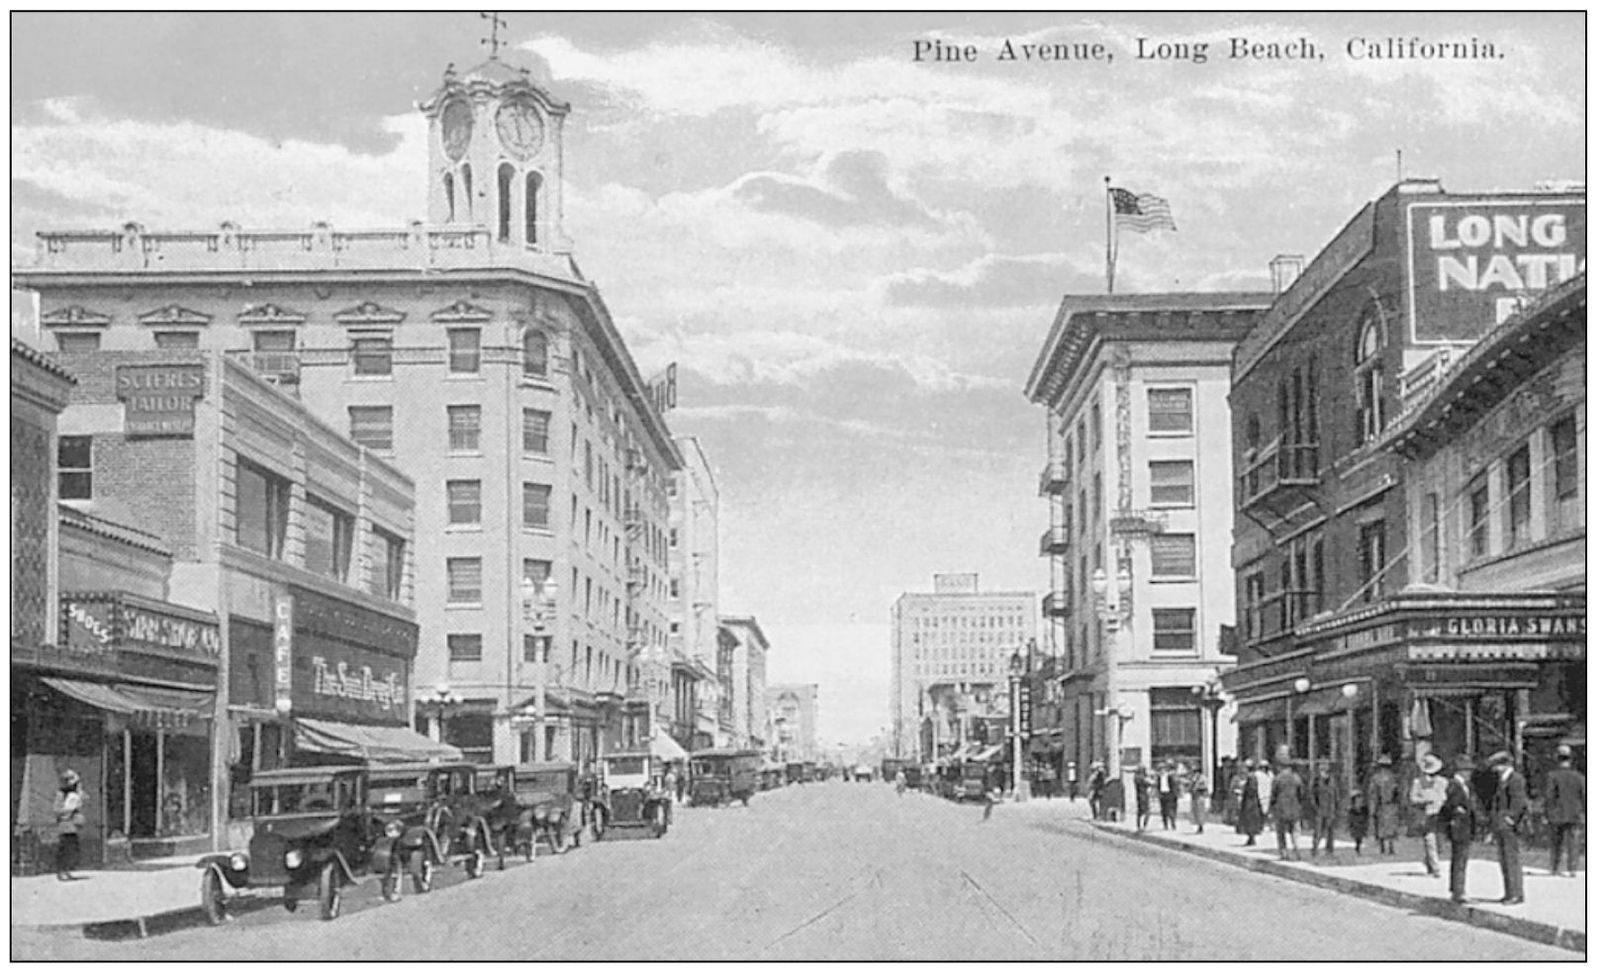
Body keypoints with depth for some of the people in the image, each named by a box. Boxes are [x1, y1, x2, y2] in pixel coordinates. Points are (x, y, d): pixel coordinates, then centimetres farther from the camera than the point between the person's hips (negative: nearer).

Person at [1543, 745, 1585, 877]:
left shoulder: (1552, 776, -8)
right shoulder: (1579, 777, 0)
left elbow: (1549, 797, -9)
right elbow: (1584, 798, 1)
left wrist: (1547, 816, -4)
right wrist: (1583, 817, 9)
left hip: (1557, 816, -1)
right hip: (1574, 816, 1)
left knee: (1557, 842, 10)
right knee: (1573, 843, 4)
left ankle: (1556, 869, 11)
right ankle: (1573, 869, -1)